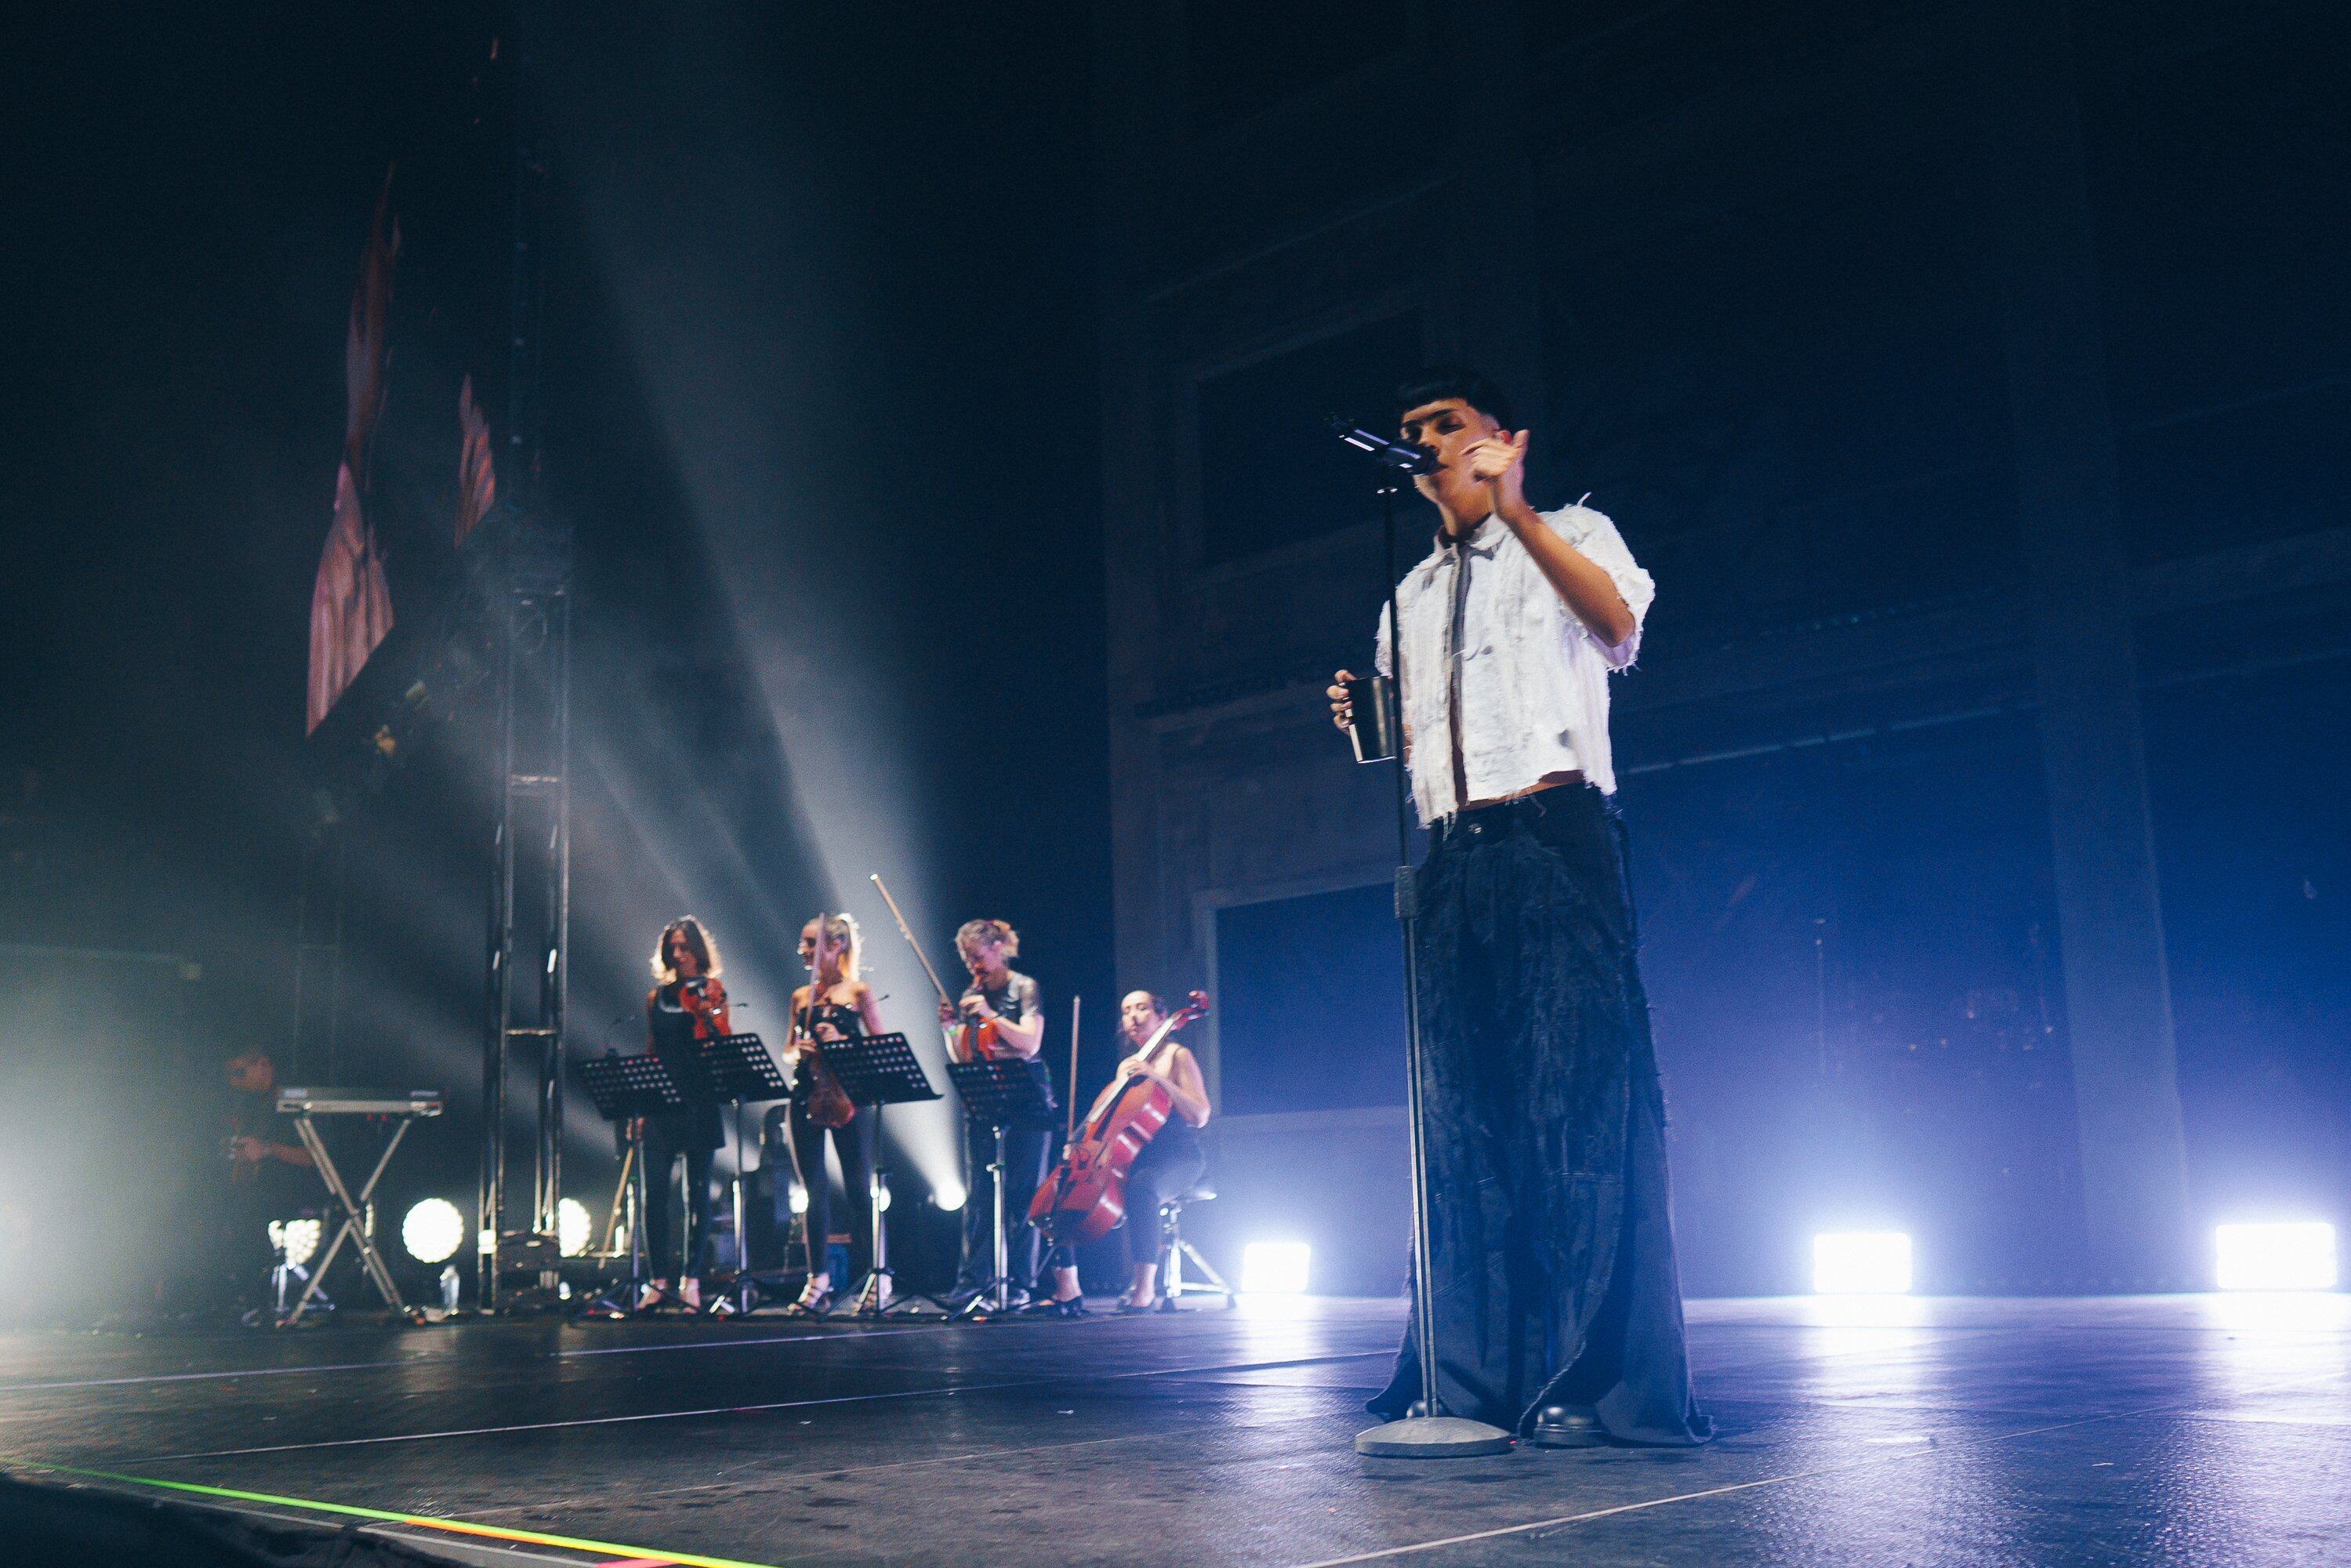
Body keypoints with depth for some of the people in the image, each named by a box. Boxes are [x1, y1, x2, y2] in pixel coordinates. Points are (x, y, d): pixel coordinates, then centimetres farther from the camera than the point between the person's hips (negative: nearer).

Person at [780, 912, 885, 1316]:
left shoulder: (859, 992, 1)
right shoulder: (800, 997, 14)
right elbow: (789, 1052, 18)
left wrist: (843, 1042, -15)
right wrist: (797, 1052, -4)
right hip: (806, 1097, 4)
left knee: (859, 1188, -2)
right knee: (815, 1191, 5)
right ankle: (819, 1278, 10)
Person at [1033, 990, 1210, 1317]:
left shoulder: (1177, 1055, 1)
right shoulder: (1127, 1065, 19)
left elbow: (1199, 1117, -11)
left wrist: (1156, 1076, -18)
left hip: (1177, 1158, -7)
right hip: (1132, 1157, 7)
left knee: (1141, 1187, -42)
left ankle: (1145, 1290, -37)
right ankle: (1067, 1291, -16)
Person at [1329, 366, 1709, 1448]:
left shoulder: (1572, 535, 12)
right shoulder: (1411, 596, 26)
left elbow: (1618, 624, -10)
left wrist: (1514, 510, -17)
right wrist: (1361, 719, 8)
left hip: (1555, 838, -5)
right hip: (1453, 855, 6)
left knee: (1577, 1099, -13)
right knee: (1463, 1112, 1)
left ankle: (1596, 1380, -11)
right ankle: (1475, 1375, 4)